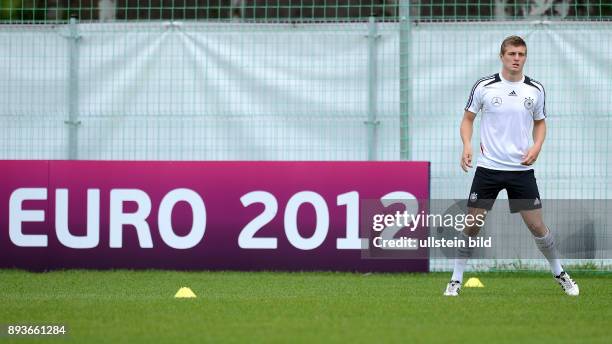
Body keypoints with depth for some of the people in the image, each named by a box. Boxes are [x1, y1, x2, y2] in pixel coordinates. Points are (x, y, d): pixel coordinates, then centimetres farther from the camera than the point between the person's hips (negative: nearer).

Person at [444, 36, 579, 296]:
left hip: (521, 168, 1)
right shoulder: (484, 87, -4)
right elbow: (468, 118, 6)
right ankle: (456, 280, 9)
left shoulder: (535, 90, 1)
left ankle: (560, 275, 18)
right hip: (488, 167, -1)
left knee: (536, 225, 0)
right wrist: (467, 145, -12)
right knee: (472, 224, -2)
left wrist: (537, 147, -5)